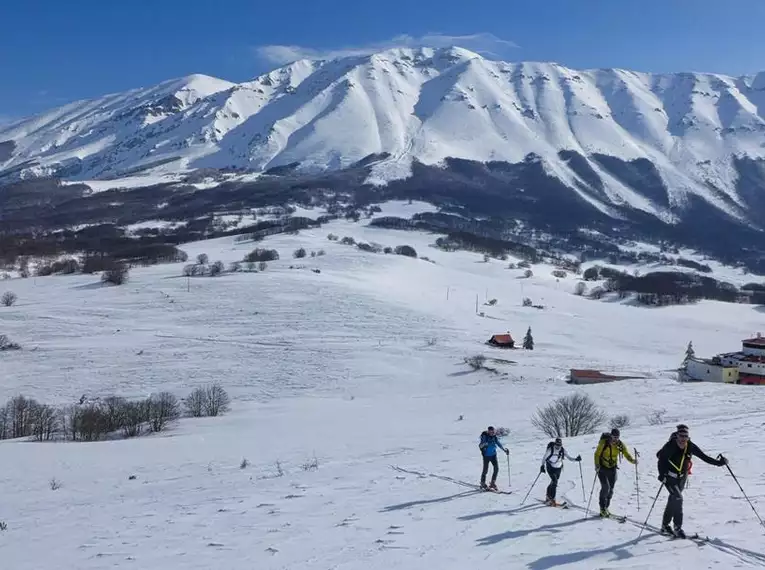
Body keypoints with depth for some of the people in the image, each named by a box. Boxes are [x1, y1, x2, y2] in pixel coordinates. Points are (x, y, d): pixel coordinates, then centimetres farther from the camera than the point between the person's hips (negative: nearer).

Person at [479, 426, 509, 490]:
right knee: (485, 470, -1)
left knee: (496, 468, -4)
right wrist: (483, 444, -40)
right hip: (486, 455, -5)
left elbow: (499, 444, 14)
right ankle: (483, 484, 18)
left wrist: (504, 450, 9)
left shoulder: (495, 437, 0)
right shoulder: (484, 436, -14)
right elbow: (480, 446, -18)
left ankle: (493, 483, 9)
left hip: (493, 455, 5)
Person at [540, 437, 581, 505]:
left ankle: (548, 498, 31)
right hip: (550, 468, -5)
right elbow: (544, 457, -11)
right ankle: (552, 499, -16)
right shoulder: (550, 450, -19)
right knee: (554, 481, -21)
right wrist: (542, 466, -20)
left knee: (553, 482, 13)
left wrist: (576, 459, -22)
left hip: (558, 468, 5)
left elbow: (569, 457, -5)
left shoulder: (563, 450, -8)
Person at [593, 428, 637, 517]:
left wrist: (632, 460, -27)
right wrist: (597, 465, -24)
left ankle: (605, 508, 21)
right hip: (602, 468, -4)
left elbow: (626, 454, -7)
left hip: (612, 469, 4)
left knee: (611, 490, 6)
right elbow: (597, 454, -12)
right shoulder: (604, 442, -17)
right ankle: (602, 508, -3)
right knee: (605, 487, -16)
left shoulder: (620, 444, -7)